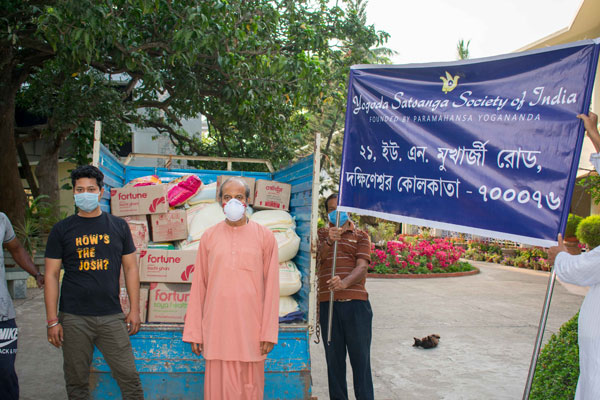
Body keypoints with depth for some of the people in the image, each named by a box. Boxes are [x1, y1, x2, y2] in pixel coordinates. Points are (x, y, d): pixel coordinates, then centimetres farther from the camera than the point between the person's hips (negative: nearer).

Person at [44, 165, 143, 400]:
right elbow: (51, 275, 3)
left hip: (112, 317, 0)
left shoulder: (118, 226, 6)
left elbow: (130, 268, 9)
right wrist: (52, 320, -2)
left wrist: (135, 310, 3)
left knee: (129, 378, 0)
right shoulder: (62, 230, 4)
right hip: (73, 318, 0)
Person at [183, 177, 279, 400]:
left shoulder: (264, 237, 3)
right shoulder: (209, 237, 7)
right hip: (217, 329, 1)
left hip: (250, 329, -1)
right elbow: (198, 287, 7)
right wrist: (193, 332, 4)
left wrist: (269, 332, -4)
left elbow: (271, 287, 1)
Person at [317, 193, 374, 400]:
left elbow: (362, 267, -5)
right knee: (334, 357, 8)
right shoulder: (322, 233, 16)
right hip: (327, 303, 2)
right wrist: (329, 242, -23)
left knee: (360, 356, 0)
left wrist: (344, 283, -25)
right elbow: (317, 259, -2)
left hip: (356, 302, -2)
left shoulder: (361, 235, 10)